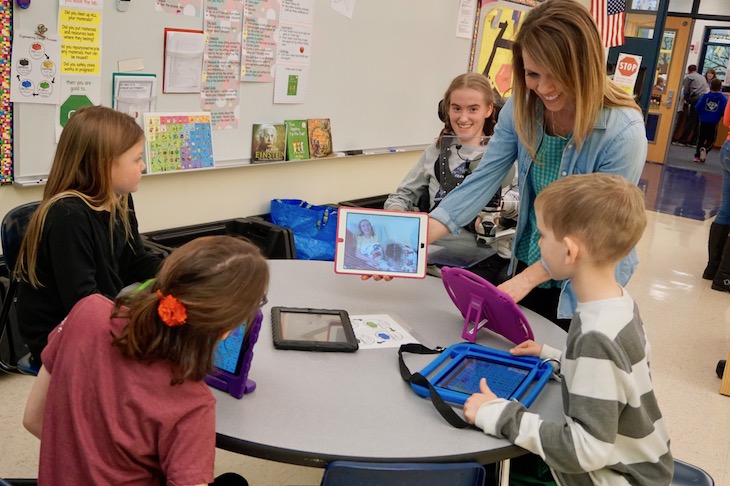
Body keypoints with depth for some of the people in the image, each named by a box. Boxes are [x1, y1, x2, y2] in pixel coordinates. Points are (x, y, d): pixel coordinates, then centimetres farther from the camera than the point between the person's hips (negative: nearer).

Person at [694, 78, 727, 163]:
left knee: (701, 138, 14)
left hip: (703, 121, 2)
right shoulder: (723, 98, -6)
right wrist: (719, 116, 13)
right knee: (711, 139, 7)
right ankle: (705, 149, -23)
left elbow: (697, 107, -6)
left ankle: (697, 156, 16)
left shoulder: (705, 96, -4)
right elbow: (724, 111, -8)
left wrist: (700, 114, 14)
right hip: (714, 123, -2)